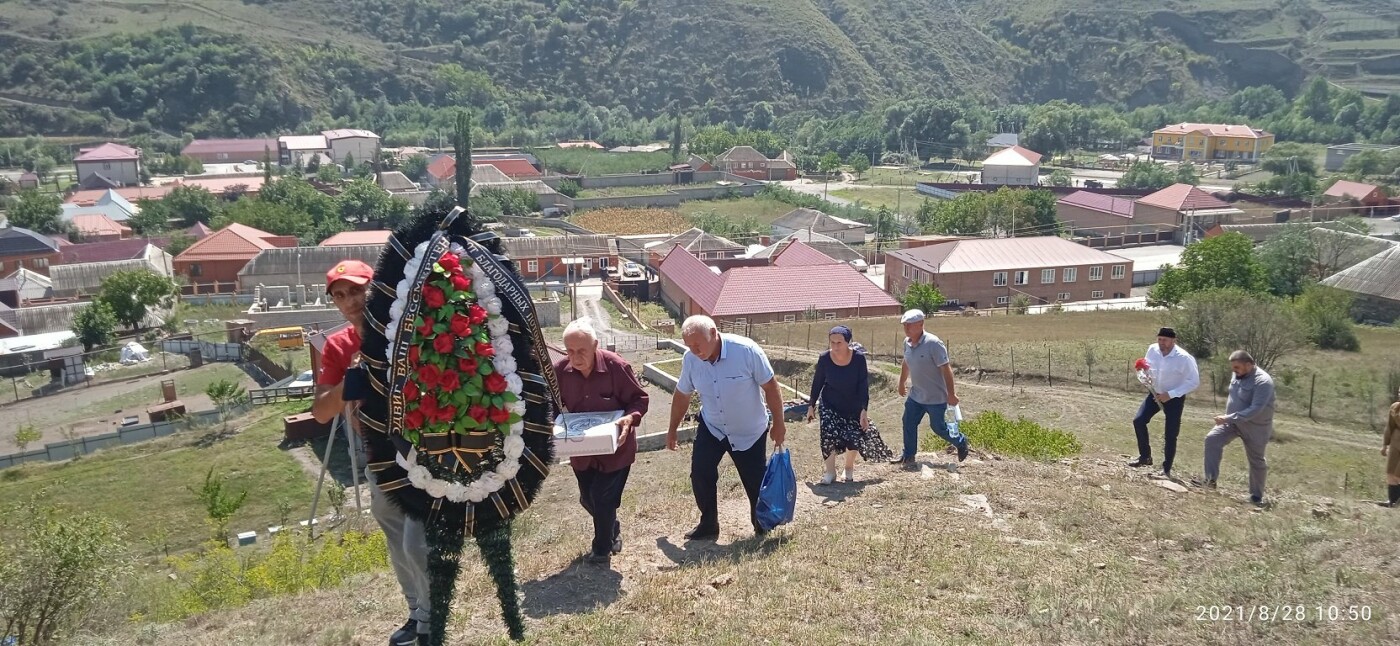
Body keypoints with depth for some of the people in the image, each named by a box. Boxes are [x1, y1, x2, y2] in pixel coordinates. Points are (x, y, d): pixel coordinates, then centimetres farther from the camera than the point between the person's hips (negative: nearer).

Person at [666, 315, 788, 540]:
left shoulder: (746, 350, -27)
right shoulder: (690, 359, -15)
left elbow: (770, 386, -16)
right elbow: (682, 395, 2)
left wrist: (778, 424, -10)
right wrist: (672, 430, 10)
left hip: (750, 432, -2)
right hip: (711, 428, 3)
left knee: (755, 481, 6)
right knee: (700, 473, -11)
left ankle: (761, 524, 33)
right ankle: (708, 526, 6)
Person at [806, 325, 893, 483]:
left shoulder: (858, 357, -22)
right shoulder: (824, 359, -18)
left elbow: (864, 385, -16)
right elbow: (817, 382, -4)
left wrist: (863, 409, -21)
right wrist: (811, 405, 2)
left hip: (853, 406, 0)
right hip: (830, 405, 0)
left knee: (854, 437, -1)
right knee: (829, 435, -14)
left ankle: (849, 469, 27)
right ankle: (830, 472, 3)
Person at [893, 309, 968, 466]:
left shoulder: (933, 343, -24)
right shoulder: (907, 342, -2)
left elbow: (946, 369, -22)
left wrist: (951, 394, -20)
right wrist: (902, 384, 25)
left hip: (936, 397, -6)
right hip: (915, 395, 7)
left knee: (938, 427, 7)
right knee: (908, 424, 6)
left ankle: (961, 442, 33)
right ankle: (908, 456, 19)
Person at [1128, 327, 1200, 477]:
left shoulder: (1184, 358, -26)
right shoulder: (1152, 350, -10)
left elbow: (1194, 381, -20)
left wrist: (1171, 394, -25)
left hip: (1175, 398, -5)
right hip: (1155, 393, 5)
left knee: (1171, 435, -1)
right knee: (1139, 421, -8)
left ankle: (1166, 469, 14)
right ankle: (1145, 457, 9)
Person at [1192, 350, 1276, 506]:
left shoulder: (1262, 381, -26)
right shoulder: (1238, 374, 0)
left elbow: (1255, 409, -33)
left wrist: (1229, 418, -35)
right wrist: (1227, 417, 16)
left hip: (1255, 427, -6)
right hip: (1233, 421, 7)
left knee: (1256, 461, 8)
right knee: (1212, 439, -14)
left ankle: (1257, 495, 25)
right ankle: (1210, 479, -12)